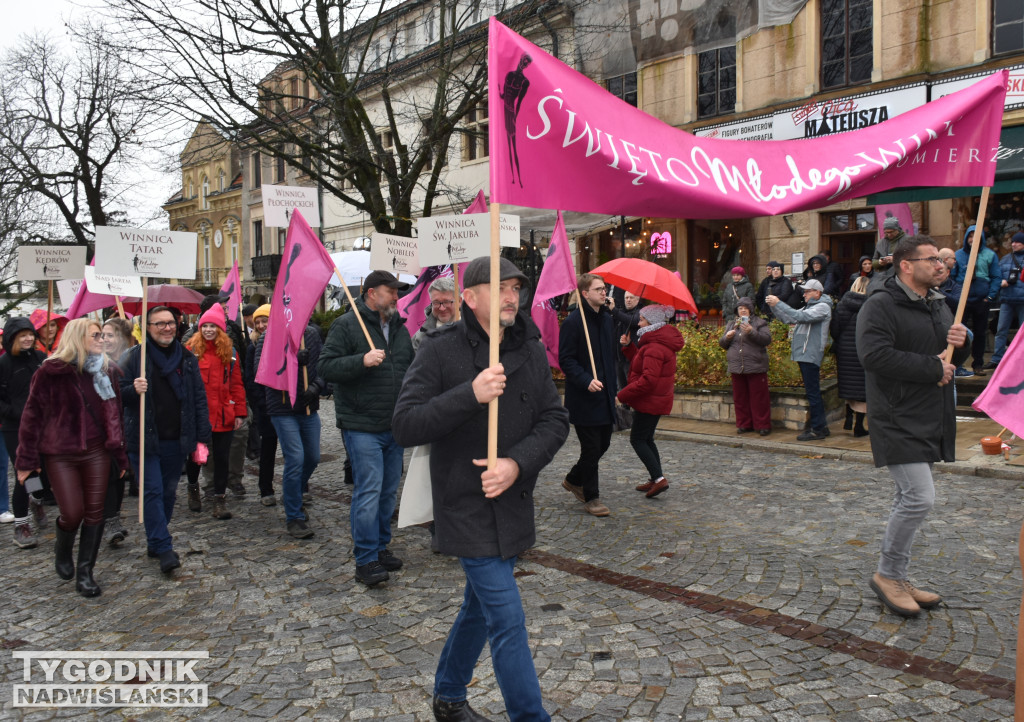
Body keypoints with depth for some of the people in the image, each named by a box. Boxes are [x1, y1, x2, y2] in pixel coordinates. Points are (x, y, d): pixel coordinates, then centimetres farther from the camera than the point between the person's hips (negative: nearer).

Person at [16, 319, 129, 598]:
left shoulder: (108, 371, 5)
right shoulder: (51, 371, -7)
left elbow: (115, 415, 9)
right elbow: (33, 415, -5)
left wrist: (120, 454, 9)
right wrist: (27, 459, -6)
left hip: (97, 452, 4)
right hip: (60, 455, -3)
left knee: (94, 512, 2)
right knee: (72, 513, -4)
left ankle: (85, 573, 14)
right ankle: (62, 552, 29)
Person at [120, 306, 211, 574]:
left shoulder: (187, 358, 7)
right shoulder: (134, 356, -1)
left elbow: (199, 399, 8)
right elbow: (117, 394, 1)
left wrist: (202, 438, 3)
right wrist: (133, 390, -23)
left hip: (177, 440, 4)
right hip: (144, 439, -3)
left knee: (168, 492, 12)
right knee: (152, 492, -7)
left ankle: (155, 543, 28)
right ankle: (164, 549, -3)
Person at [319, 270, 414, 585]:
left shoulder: (400, 328, 14)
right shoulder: (346, 325, -6)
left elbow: (412, 367, 25)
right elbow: (326, 366, -13)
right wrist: (362, 360, -26)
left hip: (394, 426, 7)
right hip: (362, 426, -7)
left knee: (389, 490, 13)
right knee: (369, 491, -8)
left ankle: (380, 547, 27)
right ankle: (366, 561, 1)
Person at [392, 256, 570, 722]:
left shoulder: (530, 350, 3)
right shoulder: (442, 352, -12)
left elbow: (555, 419, -1)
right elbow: (405, 426, -18)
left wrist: (518, 463, -18)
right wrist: (469, 395, -29)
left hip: (513, 504, 6)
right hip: (468, 509, -6)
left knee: (481, 605, 21)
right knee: (507, 621, -6)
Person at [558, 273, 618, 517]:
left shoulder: (607, 319, 12)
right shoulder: (573, 322, -12)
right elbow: (566, 360, -15)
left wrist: (613, 389, 18)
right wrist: (586, 381, -27)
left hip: (605, 396, 8)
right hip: (584, 398, -8)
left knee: (603, 444, 14)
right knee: (591, 448, -1)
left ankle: (573, 480, 35)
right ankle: (591, 497, 14)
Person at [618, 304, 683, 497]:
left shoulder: (655, 347, -22)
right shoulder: (660, 341, 12)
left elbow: (648, 380, -29)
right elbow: (641, 363, 17)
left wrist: (622, 395, -23)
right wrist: (628, 346, 8)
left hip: (651, 401, -11)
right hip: (658, 399, 11)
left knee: (637, 440, -2)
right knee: (646, 438, 17)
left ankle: (658, 478, -6)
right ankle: (654, 479, 22)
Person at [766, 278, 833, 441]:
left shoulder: (822, 307, -8)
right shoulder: (808, 307, 22)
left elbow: (800, 316, -22)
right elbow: (787, 318, 21)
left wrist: (778, 303, -21)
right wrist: (773, 306, 6)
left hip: (811, 355, -10)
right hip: (803, 354, 10)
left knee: (813, 392, -8)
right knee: (812, 392, 13)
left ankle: (817, 429, -5)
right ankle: (821, 426, 20)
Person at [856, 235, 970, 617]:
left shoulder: (937, 305, 17)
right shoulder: (880, 305, -13)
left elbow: (948, 356, 25)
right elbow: (875, 355, -26)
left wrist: (960, 342, 1)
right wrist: (932, 367, -20)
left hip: (928, 420, 9)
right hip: (898, 420, -9)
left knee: (909, 499, 13)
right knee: (919, 497, -13)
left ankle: (896, 579, 24)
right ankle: (887, 574, 4)